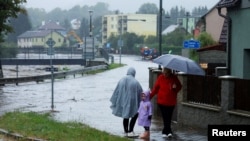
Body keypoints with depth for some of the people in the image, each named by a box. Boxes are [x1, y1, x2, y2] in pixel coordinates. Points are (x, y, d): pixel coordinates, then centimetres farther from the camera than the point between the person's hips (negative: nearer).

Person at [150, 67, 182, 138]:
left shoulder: (174, 78, -2)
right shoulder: (160, 78, -4)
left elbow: (179, 86, 8)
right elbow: (155, 88, 0)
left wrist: (175, 87, -14)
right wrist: (150, 96, -5)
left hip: (171, 102, 0)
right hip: (162, 101, 0)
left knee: (168, 117, 3)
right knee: (165, 117, -1)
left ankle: (166, 131, 12)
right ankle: (168, 131, 7)